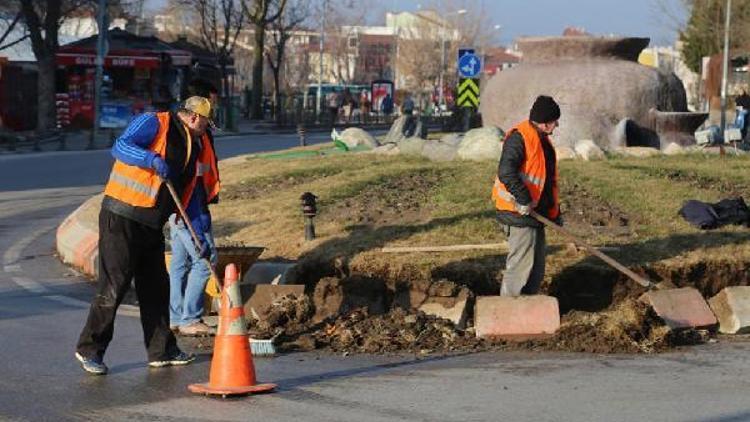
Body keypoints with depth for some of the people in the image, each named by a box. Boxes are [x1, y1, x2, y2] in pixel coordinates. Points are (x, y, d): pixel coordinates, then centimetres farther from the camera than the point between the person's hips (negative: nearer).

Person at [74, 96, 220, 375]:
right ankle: (90, 349, 1)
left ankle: (161, 350, 22)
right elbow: (121, 147, -24)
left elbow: (194, 194, 18)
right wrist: (153, 159, -38)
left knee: (156, 287, 13)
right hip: (122, 219, -8)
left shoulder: (198, 145, 15)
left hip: (152, 226, 8)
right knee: (114, 286, -7)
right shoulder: (154, 123, -10)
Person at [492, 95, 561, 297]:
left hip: (535, 214, 10)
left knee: (537, 267, 15)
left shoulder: (542, 140, 17)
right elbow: (506, 172, -27)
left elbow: (548, 180, 24)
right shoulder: (519, 138, -15)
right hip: (520, 214, -10)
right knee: (521, 265, -9)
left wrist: (555, 212, 21)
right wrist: (524, 199, -25)